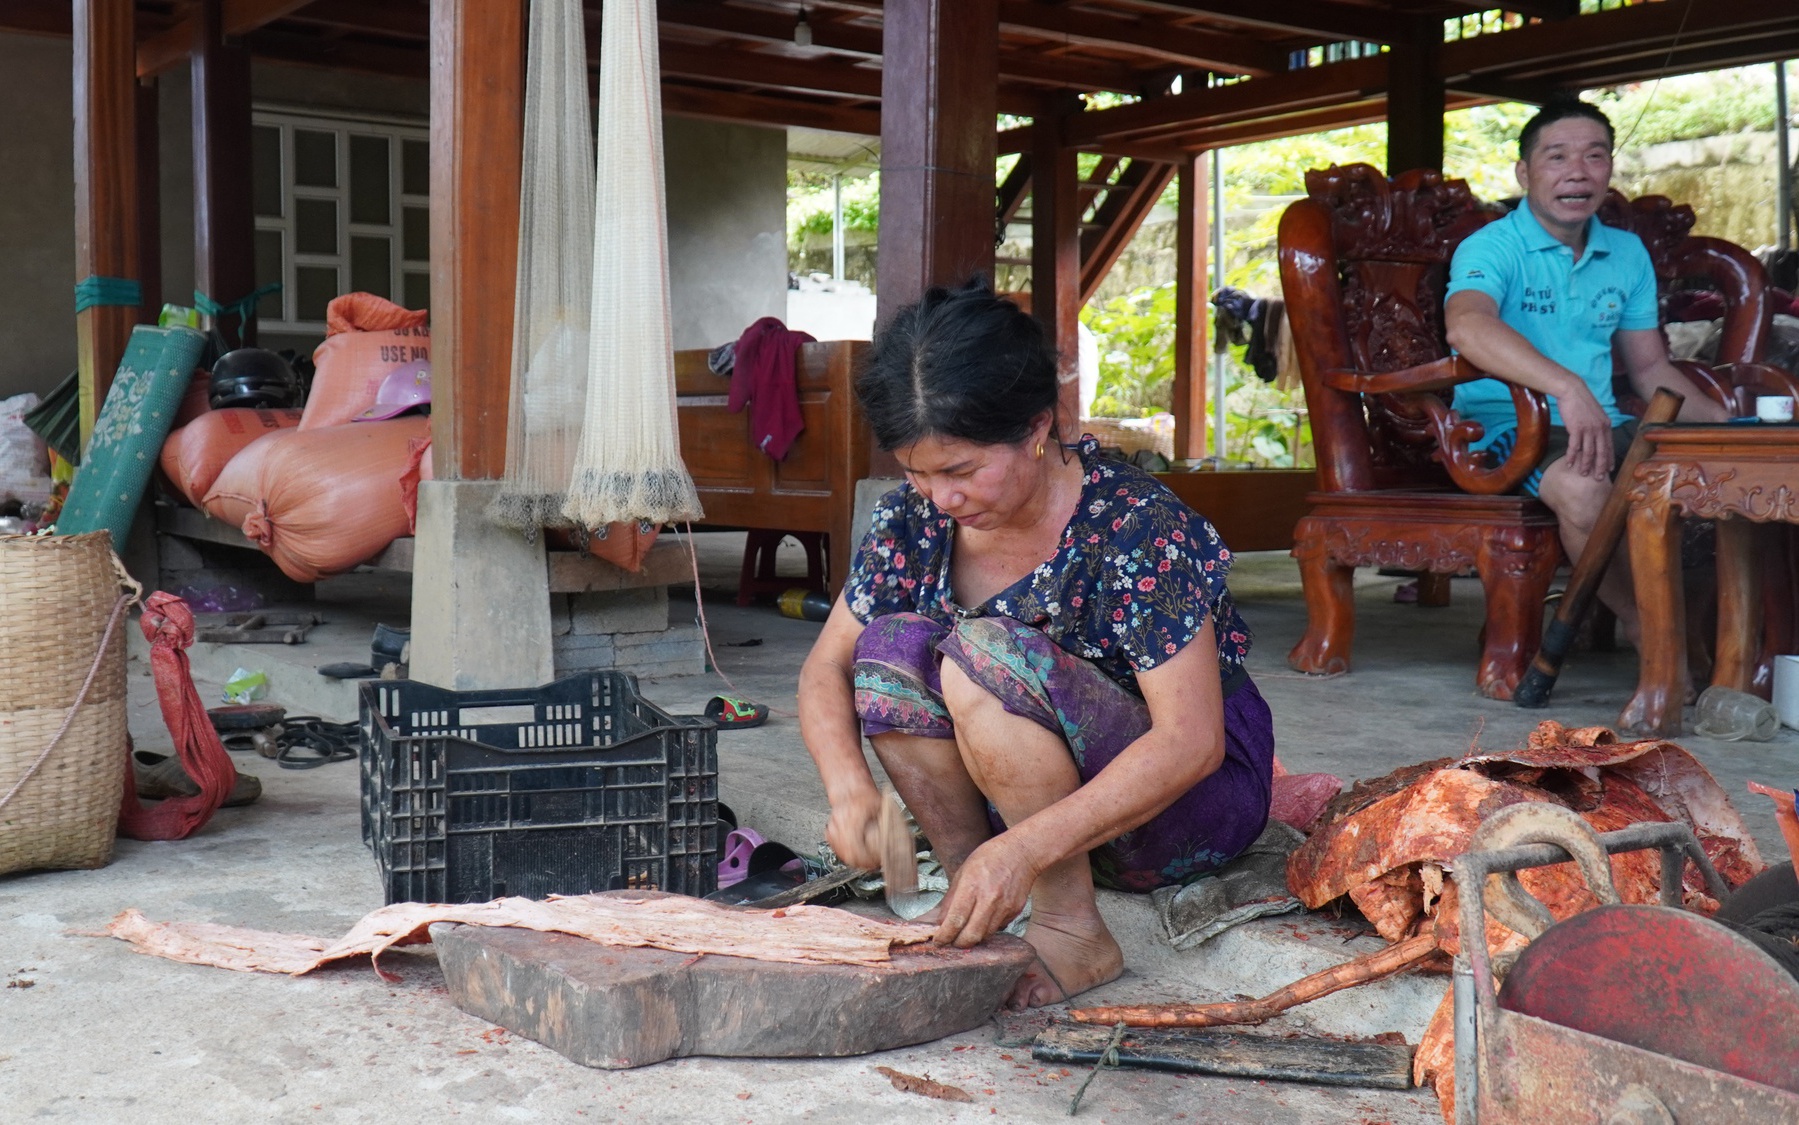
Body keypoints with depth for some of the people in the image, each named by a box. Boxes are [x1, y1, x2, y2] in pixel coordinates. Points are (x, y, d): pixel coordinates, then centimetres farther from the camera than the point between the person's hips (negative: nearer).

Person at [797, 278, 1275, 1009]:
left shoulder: (1136, 527, -25)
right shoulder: (915, 520, -7)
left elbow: (1191, 742, -30)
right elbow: (826, 668, -1)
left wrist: (1023, 848, -40)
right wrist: (849, 788, -22)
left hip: (1197, 793, -6)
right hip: (1043, 802, 6)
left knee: (985, 652, -30)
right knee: (889, 646, -16)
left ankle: (1072, 931, -21)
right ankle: (971, 895, -11)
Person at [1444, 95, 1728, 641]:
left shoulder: (1628, 254, 15)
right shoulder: (1491, 248, -8)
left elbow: (1650, 367, 20)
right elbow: (1466, 325, -31)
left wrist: (1727, 425, 3)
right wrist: (1568, 388, -45)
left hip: (1603, 425, 6)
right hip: (1506, 425, -6)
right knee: (1582, 484, -37)